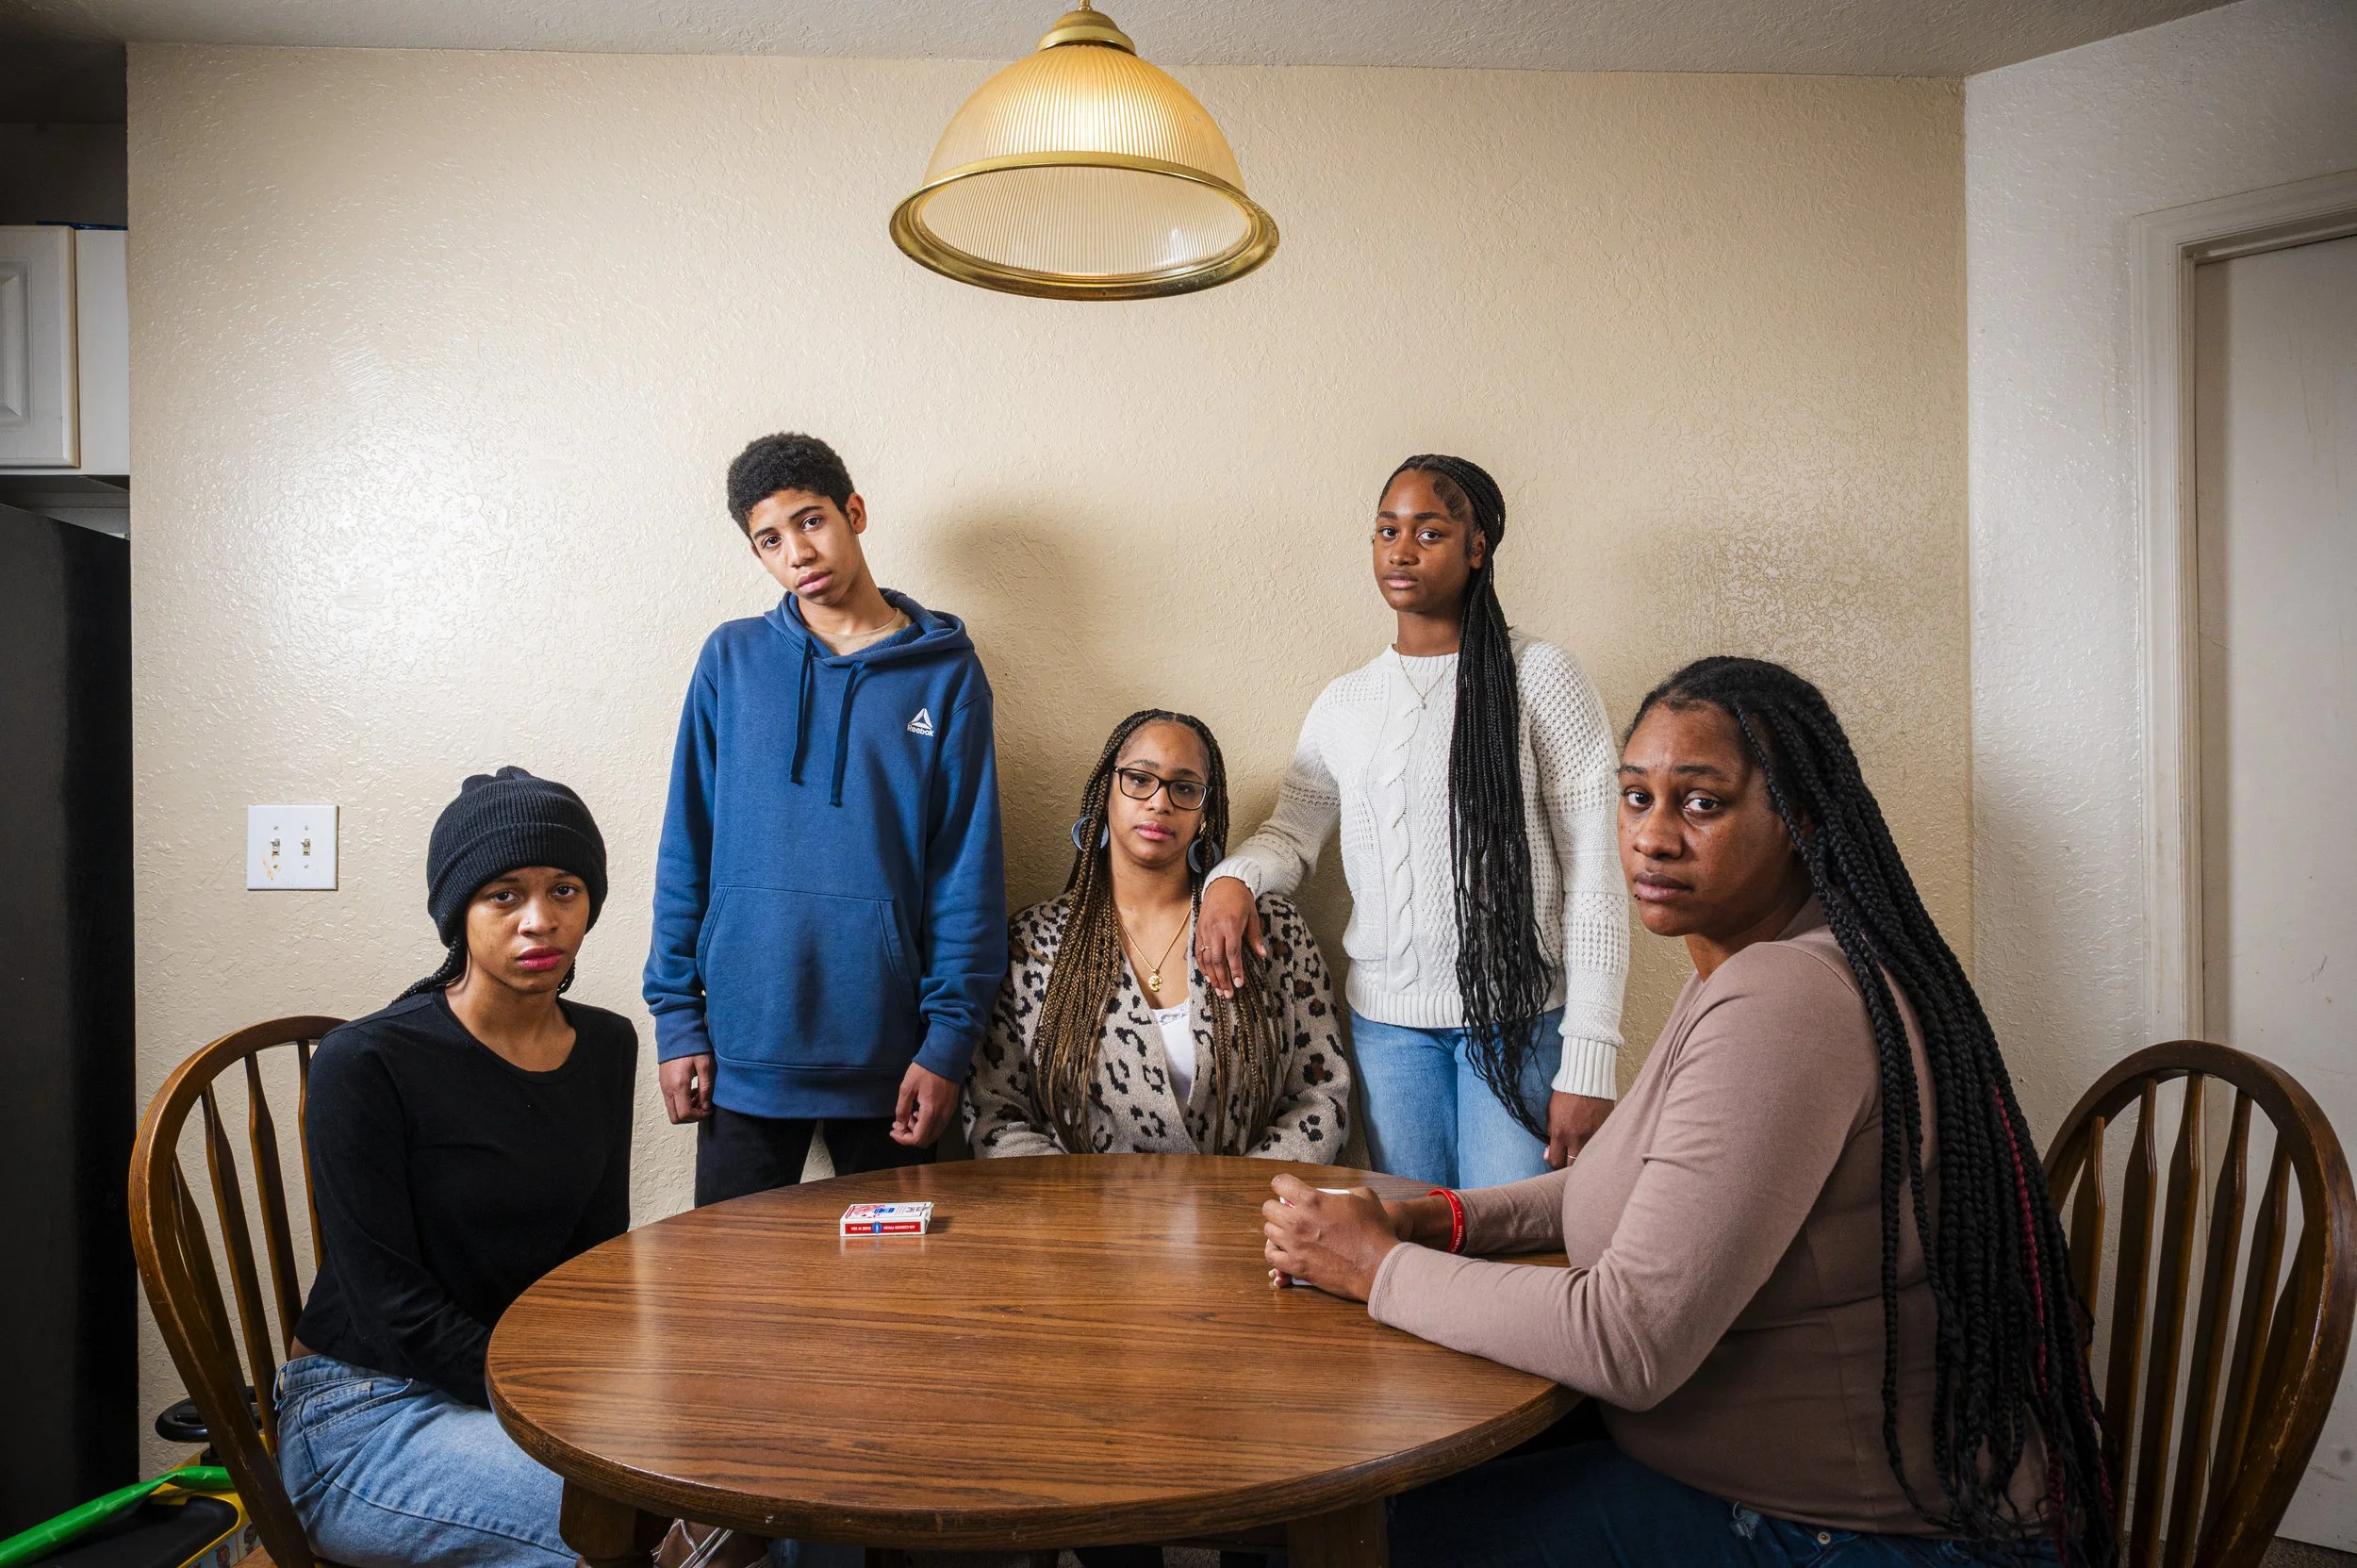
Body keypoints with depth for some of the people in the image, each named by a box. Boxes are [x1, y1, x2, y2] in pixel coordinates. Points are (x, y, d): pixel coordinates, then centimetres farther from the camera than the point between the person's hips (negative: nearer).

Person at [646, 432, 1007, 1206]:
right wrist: (676, 1018, 1)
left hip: (887, 1052, -1)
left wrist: (950, 1037, -7)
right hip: (744, 1043, 1)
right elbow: (687, 847, 6)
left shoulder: (945, 671, 0)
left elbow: (968, 869, -2)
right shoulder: (733, 658, 4)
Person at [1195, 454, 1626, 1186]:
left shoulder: (1539, 678, -4)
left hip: (1520, 1016, -3)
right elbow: (1291, 832, 14)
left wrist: (1589, 1062, -12)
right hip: (1387, 1020, 4)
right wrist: (1232, 878, -11)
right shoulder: (1343, 703, 10)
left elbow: (1595, 882, -7)